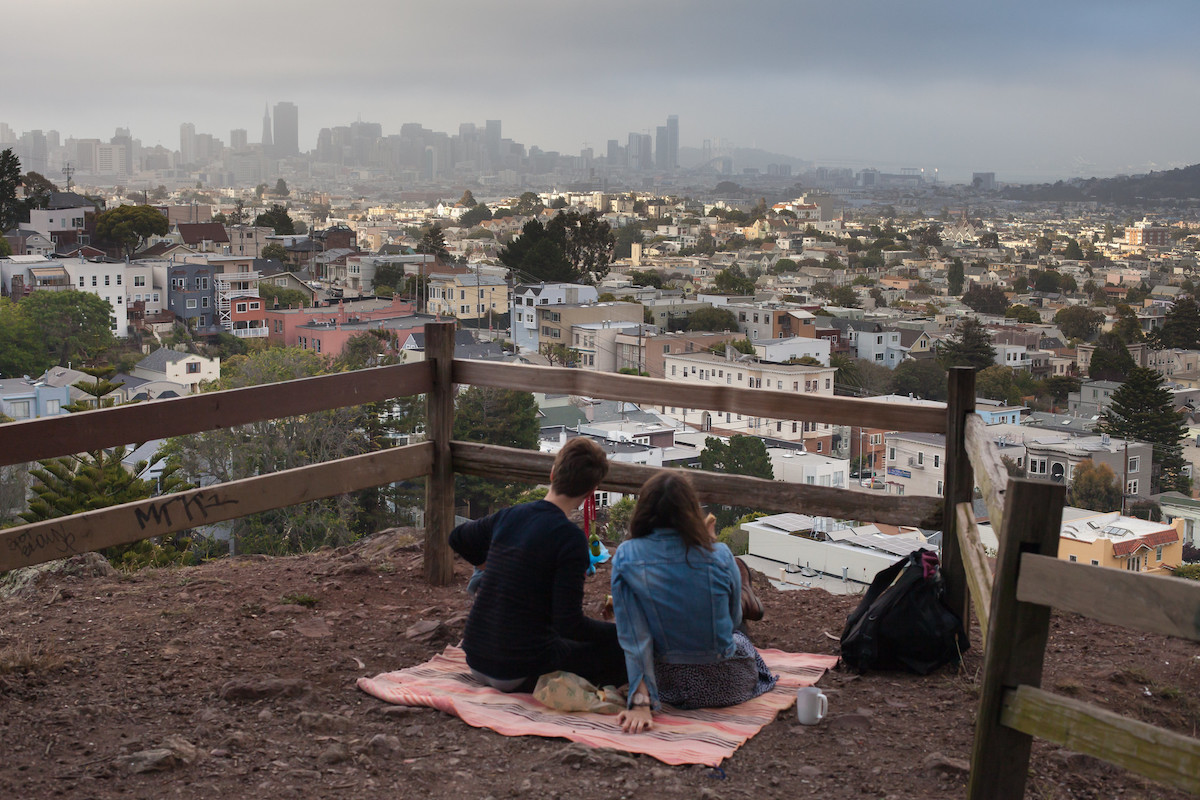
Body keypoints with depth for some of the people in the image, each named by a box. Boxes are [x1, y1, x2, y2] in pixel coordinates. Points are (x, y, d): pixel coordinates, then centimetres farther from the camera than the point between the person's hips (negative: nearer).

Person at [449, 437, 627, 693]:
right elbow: (569, 624, -19)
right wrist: (622, 630, -6)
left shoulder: (508, 517, 4)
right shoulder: (570, 537, -17)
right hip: (519, 675, -8)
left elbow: (457, 539, 25)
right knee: (623, 647, -4)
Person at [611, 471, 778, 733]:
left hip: (669, 684, 2)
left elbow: (633, 635, -21)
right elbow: (734, 620, 2)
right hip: (727, 685, -1)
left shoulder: (625, 557, -15)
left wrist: (640, 702, -22)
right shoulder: (719, 555, -16)